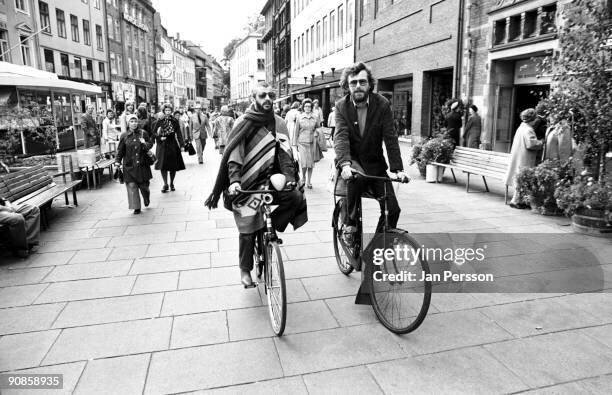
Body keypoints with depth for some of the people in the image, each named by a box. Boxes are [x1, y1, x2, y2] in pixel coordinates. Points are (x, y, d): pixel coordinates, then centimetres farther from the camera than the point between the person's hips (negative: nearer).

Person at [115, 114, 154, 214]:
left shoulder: (143, 133, 1)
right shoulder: (124, 136, 0)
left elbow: (150, 144, 8)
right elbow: (120, 150, 6)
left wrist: (145, 144, -13)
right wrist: (118, 161, -1)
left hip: (142, 164, 0)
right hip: (129, 166, 0)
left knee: (144, 185, 8)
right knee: (132, 186, -5)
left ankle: (146, 199, 39)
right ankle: (136, 207, 3)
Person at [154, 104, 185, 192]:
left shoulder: (175, 121, 3)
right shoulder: (160, 122, 3)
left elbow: (178, 134, 2)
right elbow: (155, 133, 8)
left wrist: (182, 144, -3)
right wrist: (160, 138, -10)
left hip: (173, 145, 0)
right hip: (162, 146, 0)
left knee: (173, 166, 3)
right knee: (163, 166, -2)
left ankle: (172, 183, 20)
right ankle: (165, 184, 10)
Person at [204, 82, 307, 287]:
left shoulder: (279, 123, 7)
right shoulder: (244, 123, -4)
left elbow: (285, 154, 3)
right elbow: (234, 155, -10)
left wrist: (290, 178, -12)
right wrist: (234, 181, -24)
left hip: (271, 179, 3)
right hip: (247, 183, -3)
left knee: (297, 197, -24)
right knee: (248, 228, -2)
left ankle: (270, 227, 2)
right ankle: (245, 270, 23)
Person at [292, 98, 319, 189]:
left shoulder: (315, 117, 5)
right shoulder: (299, 117, 1)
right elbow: (296, 131, 5)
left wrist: (316, 133, -6)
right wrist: (295, 144, 4)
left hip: (312, 142, 2)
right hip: (302, 142, -2)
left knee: (311, 163, 4)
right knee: (304, 162, -11)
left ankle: (308, 182, 17)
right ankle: (303, 177, 17)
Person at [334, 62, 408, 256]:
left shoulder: (382, 104, -8)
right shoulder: (341, 106, -8)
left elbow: (390, 138, -10)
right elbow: (341, 137, -21)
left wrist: (398, 168, -18)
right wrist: (345, 164, -38)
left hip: (374, 163, 2)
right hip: (352, 161, -2)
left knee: (392, 209, -10)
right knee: (356, 177, -38)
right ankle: (350, 224, -16)